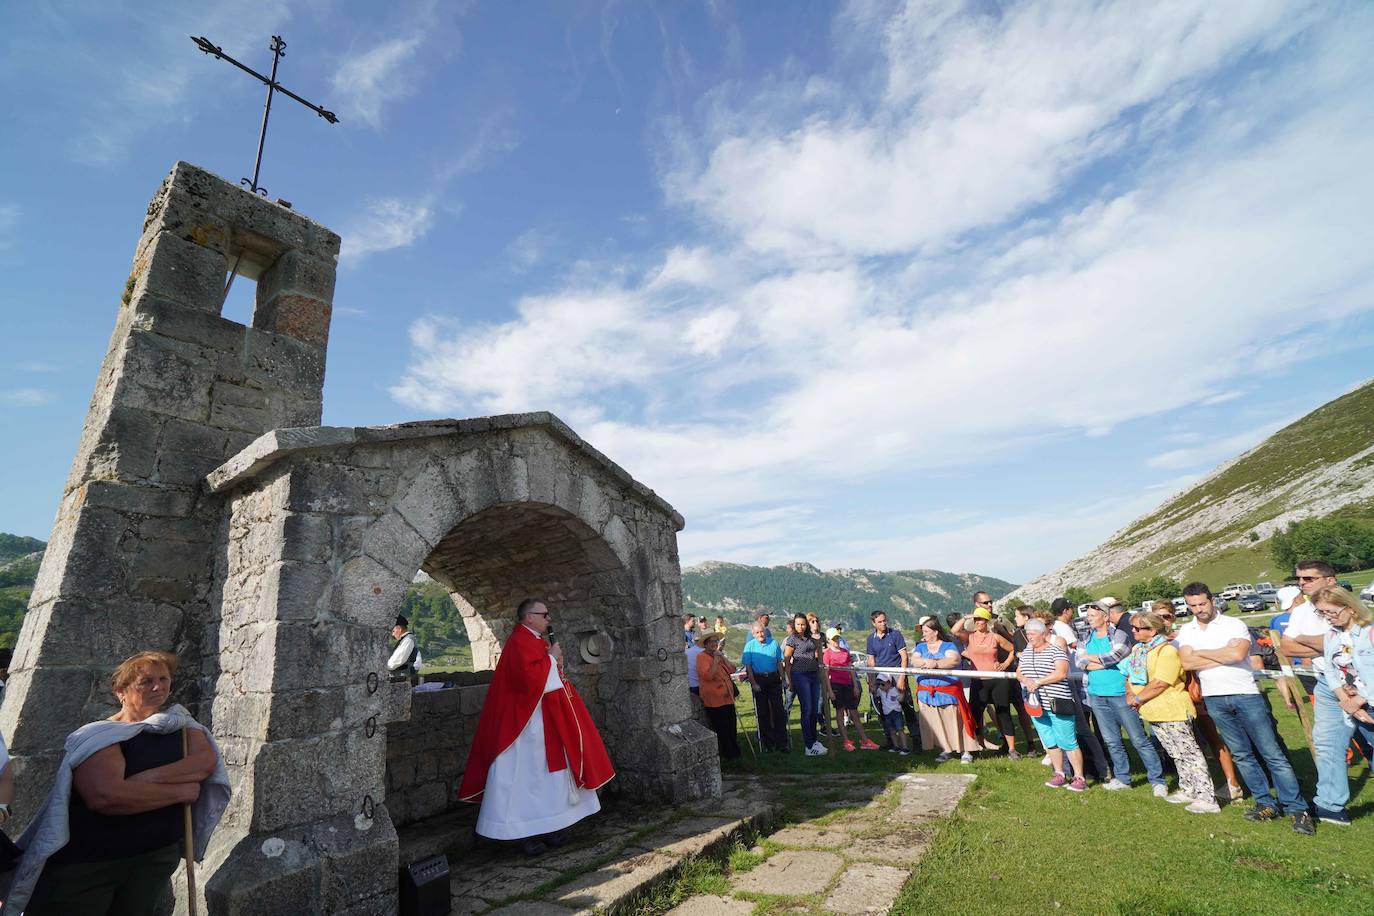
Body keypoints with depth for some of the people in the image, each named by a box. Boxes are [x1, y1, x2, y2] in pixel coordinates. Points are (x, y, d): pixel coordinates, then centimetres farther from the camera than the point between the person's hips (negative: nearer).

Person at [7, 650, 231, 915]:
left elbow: (207, 761, -12)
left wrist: (150, 778, -25)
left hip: (158, 856, 4)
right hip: (84, 863, -4)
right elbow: (105, 795, -27)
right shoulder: (101, 736, -12)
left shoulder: (179, 723, 4)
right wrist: (182, 791, -21)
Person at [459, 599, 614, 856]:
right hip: (528, 721, -10)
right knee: (528, 774, -1)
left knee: (545, 773, 14)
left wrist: (557, 664, 2)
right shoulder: (519, 642, -17)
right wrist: (550, 657, -16)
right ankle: (525, 834, 10)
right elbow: (530, 677, -28)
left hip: (547, 719, 10)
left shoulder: (537, 641, 13)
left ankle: (542, 827, 24)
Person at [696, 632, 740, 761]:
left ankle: (733, 751, 33)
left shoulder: (718, 655, 15)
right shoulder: (702, 656, -12)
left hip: (727, 698, 8)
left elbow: (732, 670, 6)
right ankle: (725, 754, 17)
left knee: (731, 728, 18)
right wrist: (716, 660, -22)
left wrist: (722, 657, -4)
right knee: (720, 730, 2)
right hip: (715, 700, -8)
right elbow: (708, 675, -24)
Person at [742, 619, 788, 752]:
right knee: (762, 712, 7)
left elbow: (780, 662, 7)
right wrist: (753, 683, -10)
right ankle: (767, 742, 19)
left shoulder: (774, 643, 1)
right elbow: (748, 666, -4)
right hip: (758, 680, -1)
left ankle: (781, 743, 9)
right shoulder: (750, 645, -3)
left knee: (778, 710, 1)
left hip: (774, 679, 1)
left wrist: (782, 678, 3)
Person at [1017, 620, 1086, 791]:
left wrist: (1038, 682, -19)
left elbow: (1061, 673, -20)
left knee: (1067, 742, -1)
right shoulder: (1026, 652, 12)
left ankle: (1079, 778, 10)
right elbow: (1018, 673, 13)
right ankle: (1059, 775, 22)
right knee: (1050, 743, 12)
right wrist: (1026, 680, -10)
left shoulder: (1056, 650, -9)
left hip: (1057, 705, -6)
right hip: (1036, 705, 6)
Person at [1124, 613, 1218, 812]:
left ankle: (1207, 799, 5)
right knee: (1177, 755, 19)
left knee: (1189, 754, -2)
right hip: (1154, 713, 9)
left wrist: (1137, 698, -15)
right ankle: (1188, 790, 31)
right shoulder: (1137, 649, 9)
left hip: (1172, 711, -9)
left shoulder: (1167, 651, -18)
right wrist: (1130, 693, -3)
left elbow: (1160, 683, -22)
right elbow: (1129, 673, 15)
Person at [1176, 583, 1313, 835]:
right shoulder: (1186, 631, 5)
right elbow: (1187, 663, -7)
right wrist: (1224, 656, -10)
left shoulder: (1233, 624, -4)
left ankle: (1297, 809, 9)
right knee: (1242, 755, 11)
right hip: (1215, 700, 3)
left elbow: (1238, 654, -19)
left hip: (1246, 695, -3)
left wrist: (1202, 653, -8)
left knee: (1272, 753, 0)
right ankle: (1266, 804, 21)